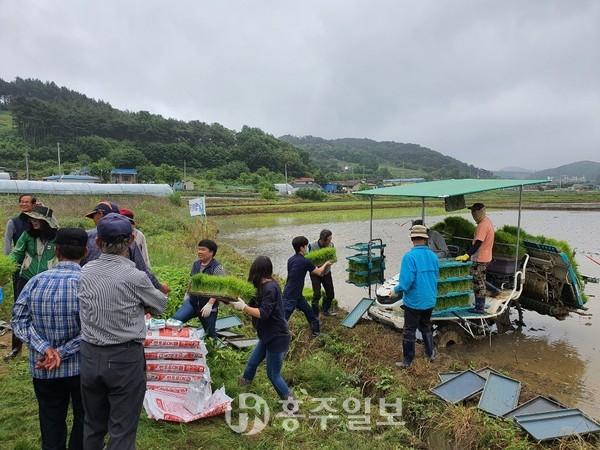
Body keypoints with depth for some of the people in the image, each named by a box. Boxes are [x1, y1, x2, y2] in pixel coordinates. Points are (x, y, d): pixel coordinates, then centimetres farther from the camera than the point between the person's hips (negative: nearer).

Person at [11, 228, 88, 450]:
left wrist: (44, 348, -13)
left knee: (51, 421, 21)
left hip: (43, 369, 3)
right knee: (84, 418, 17)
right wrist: (63, 353, -15)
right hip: (81, 367, -3)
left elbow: (19, 320, -8)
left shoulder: (36, 281, -5)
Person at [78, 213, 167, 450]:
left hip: (89, 356, 5)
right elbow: (161, 305, 0)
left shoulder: (85, 272, -2)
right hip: (124, 358, -5)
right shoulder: (135, 276, -17)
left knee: (93, 425, 23)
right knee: (122, 430, 9)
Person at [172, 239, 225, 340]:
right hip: (192, 302, 5)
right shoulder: (196, 264, 4)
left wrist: (209, 304, -29)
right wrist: (187, 293, 31)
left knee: (210, 333, 7)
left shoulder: (217, 268, -15)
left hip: (208, 307, -5)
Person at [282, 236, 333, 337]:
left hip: (297, 295, 9)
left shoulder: (291, 260, 4)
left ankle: (316, 332, 40)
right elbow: (319, 272, -3)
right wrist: (326, 263, 15)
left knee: (309, 313, 22)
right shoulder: (305, 262, -18)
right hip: (290, 297, -9)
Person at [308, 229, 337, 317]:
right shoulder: (312, 246, -22)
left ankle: (326, 311, 36)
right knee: (317, 295, -8)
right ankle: (315, 316, 7)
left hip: (326, 272, 4)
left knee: (330, 293, 12)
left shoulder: (331, 245, -11)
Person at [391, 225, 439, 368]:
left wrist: (395, 290, -7)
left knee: (409, 331, 9)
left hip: (414, 302, -5)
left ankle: (407, 361, 19)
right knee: (426, 327, 26)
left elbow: (405, 283, -26)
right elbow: (435, 278, 10)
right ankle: (430, 353, 38)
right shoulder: (433, 256, -2)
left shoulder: (410, 257, -22)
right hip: (429, 301, 6)